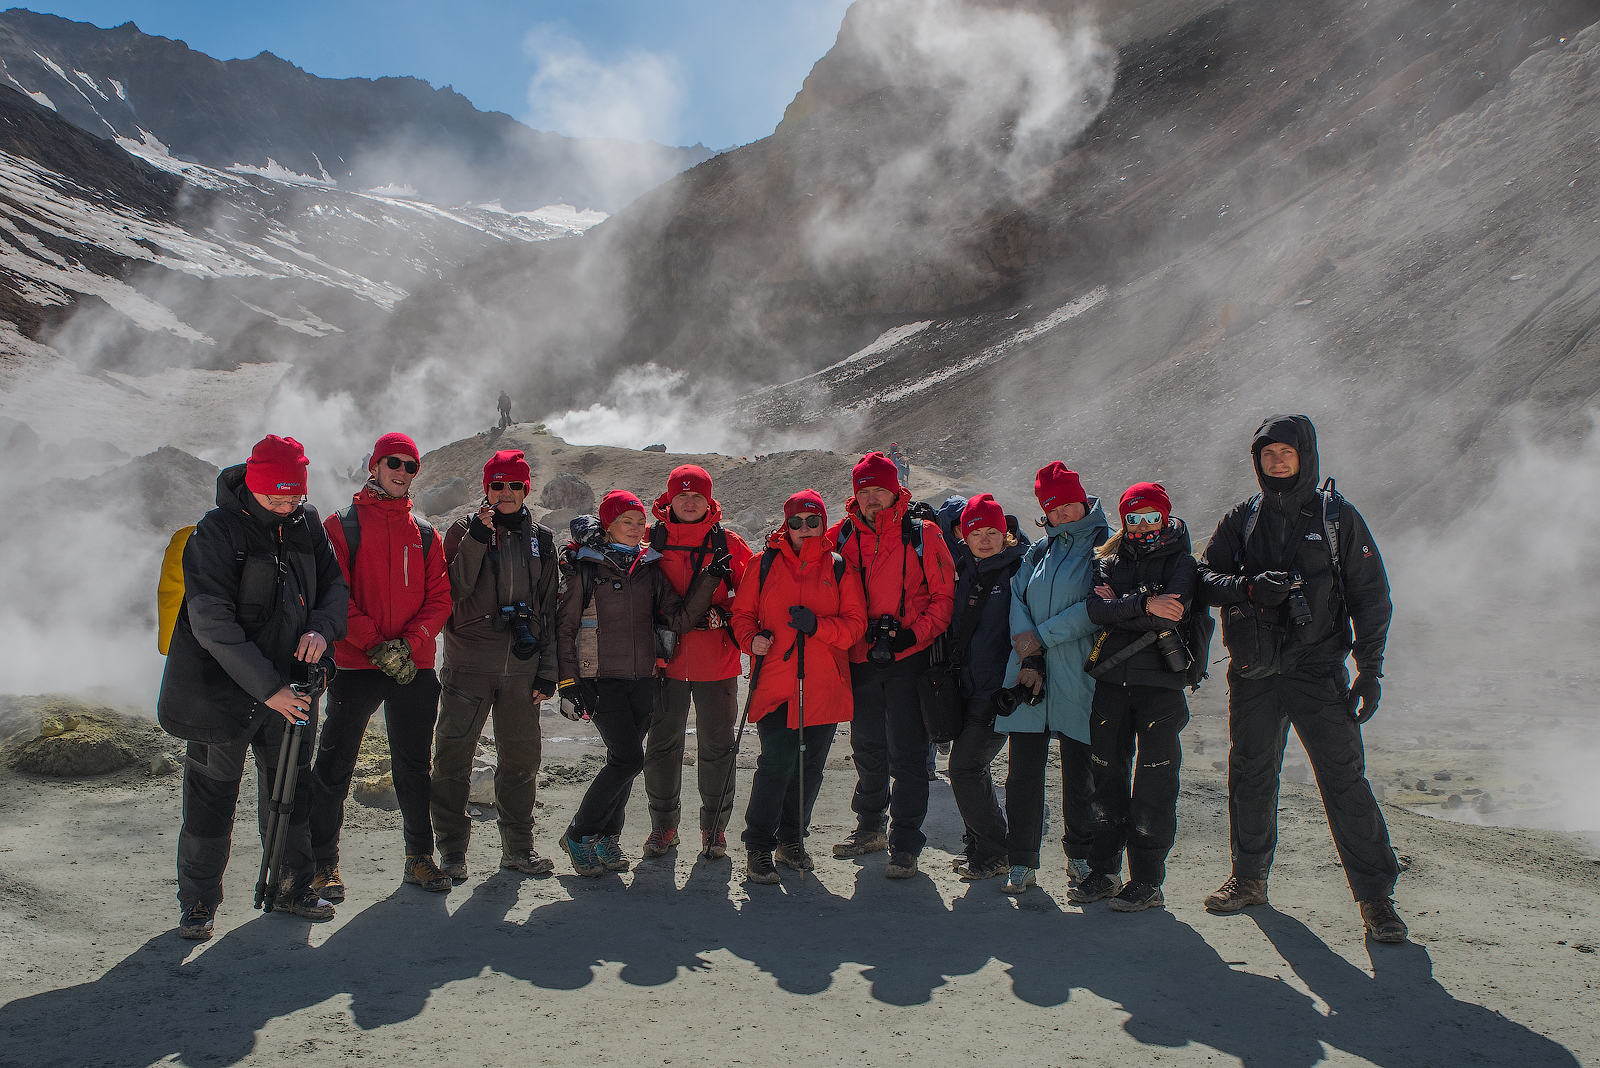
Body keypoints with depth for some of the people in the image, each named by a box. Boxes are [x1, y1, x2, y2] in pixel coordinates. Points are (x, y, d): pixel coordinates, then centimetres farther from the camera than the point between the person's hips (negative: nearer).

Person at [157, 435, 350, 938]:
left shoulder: (307, 524, 1)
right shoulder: (215, 533, -16)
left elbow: (335, 585, 10)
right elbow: (213, 624, -21)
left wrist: (321, 628, -13)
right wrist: (266, 687, -24)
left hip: (291, 687, 5)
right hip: (223, 687, -5)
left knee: (291, 790, 14)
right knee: (212, 796, 6)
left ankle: (295, 887, 29)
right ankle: (198, 902, 22)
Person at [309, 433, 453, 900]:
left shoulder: (424, 534, 13)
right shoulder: (341, 525, 2)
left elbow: (440, 597, 7)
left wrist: (411, 642, -10)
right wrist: (376, 644, -15)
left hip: (414, 667, 3)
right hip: (354, 665, -3)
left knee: (414, 765, 10)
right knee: (334, 766, 2)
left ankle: (419, 857, 21)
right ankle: (323, 862, 15)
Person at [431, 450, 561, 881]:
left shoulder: (542, 539, 11)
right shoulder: (464, 531, 3)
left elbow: (549, 609, 11)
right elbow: (456, 588, -12)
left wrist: (547, 671, 7)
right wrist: (477, 537, -19)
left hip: (522, 666, 3)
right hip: (470, 663, -3)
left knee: (521, 757, 8)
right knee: (454, 756, -1)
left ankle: (518, 847, 21)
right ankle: (452, 849, 12)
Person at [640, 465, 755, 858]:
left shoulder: (729, 545, 3)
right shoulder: (652, 542, 3)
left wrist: (726, 618, -11)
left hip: (717, 660, 0)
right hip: (666, 659, 0)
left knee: (716, 745, 6)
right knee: (663, 743, 6)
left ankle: (714, 826, 20)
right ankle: (663, 825, 21)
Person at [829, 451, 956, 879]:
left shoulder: (922, 535, -3)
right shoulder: (843, 536, 5)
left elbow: (944, 594, -3)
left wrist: (915, 634, -14)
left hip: (908, 657, -4)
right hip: (862, 658, 4)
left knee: (905, 754, -3)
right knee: (867, 748, 17)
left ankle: (906, 846, 7)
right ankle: (870, 828, 34)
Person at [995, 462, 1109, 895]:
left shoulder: (1105, 545, 1)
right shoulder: (1040, 549, 16)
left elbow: (1096, 608, -11)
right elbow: (1017, 597, 5)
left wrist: (1041, 637, -11)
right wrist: (1028, 655, -10)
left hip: (1077, 676, -4)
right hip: (1029, 675, 4)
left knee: (1080, 771, 6)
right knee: (1023, 769, 2)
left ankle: (1080, 856, 25)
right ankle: (1022, 863, 10)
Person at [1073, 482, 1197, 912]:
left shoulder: (1181, 562, 4)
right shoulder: (1110, 562, 13)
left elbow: (1170, 615, -15)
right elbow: (1096, 610, -7)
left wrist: (1117, 610, -9)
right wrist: (1142, 605, -19)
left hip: (1160, 683, -3)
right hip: (1111, 682, 4)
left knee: (1154, 783, -3)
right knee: (1108, 776, 8)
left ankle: (1147, 881, 5)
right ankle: (1104, 870, 18)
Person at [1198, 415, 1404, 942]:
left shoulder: (1338, 518, 2)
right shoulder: (1242, 519, 9)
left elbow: (1371, 596, 3)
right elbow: (1205, 575, 4)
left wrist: (1370, 670, -3)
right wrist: (1251, 587, -16)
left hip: (1319, 667, -3)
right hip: (1254, 671, 3)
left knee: (1344, 778, -6)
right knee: (1250, 774, 10)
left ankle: (1375, 894, 5)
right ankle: (1250, 878, 25)